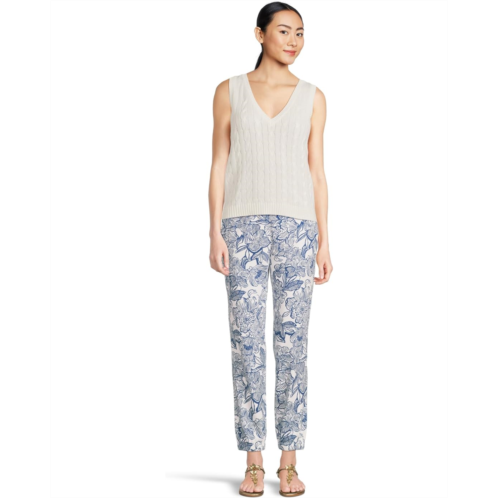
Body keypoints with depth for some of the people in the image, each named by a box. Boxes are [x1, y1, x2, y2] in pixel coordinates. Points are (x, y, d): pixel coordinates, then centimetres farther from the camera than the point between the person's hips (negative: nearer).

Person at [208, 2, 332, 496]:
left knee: (292, 343, 0)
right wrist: (215, 234, -5)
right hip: (244, 225, -1)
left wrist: (323, 242, 2)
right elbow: (219, 166, 4)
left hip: (296, 227, 1)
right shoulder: (229, 91, 7)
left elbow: (317, 173, 8)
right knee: (246, 343, -2)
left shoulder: (312, 97, 10)